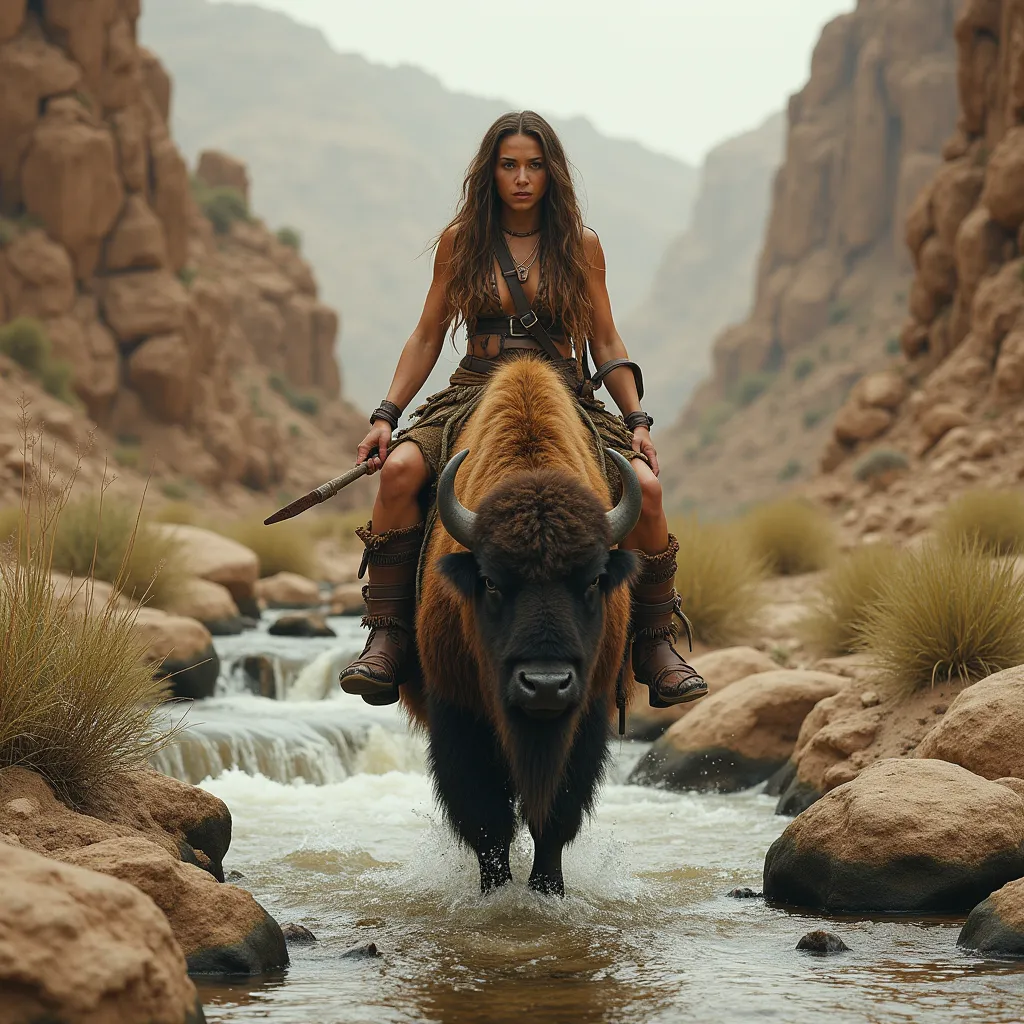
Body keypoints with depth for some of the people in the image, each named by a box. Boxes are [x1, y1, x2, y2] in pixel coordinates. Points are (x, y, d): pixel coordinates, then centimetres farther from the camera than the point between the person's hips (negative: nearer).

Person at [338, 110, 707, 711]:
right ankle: (388, 637, -22)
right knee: (400, 469, -31)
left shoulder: (580, 244, 8)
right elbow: (428, 338, 11)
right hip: (477, 393, 0)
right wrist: (386, 416, 0)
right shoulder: (461, 241, 8)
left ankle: (656, 644, -9)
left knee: (644, 486, -27)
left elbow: (606, 343, 10)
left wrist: (637, 420, -2)